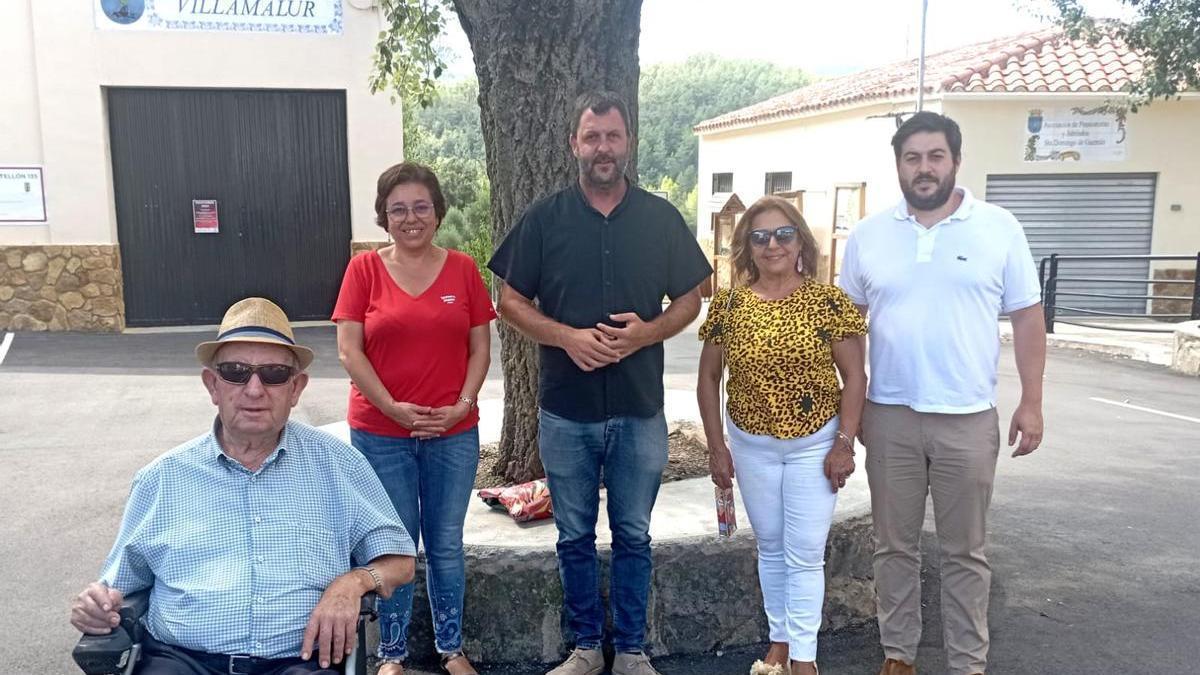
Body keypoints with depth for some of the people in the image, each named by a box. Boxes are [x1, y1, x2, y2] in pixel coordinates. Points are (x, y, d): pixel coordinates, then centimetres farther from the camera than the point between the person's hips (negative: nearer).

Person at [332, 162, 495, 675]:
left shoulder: (463, 269, 2)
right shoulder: (364, 270, -2)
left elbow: (480, 347, 3)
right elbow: (349, 351, -6)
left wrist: (463, 404, -10)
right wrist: (393, 408, -14)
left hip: (453, 432, 1)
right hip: (380, 433, -1)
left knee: (446, 544, 12)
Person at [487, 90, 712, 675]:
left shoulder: (661, 218, 2)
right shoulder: (544, 219, 0)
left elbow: (689, 300, 6)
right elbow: (511, 303, 1)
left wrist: (647, 332, -14)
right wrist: (567, 336, -16)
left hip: (640, 410, 0)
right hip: (565, 411, 0)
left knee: (633, 536, 12)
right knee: (575, 537, 12)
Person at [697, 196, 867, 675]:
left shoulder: (827, 300, -10)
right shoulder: (728, 304, -5)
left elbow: (854, 376, -6)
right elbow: (708, 377, 2)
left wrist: (844, 444, -10)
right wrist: (716, 446, 0)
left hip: (814, 445, -2)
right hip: (751, 446, 3)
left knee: (805, 555, 3)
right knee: (770, 547, 17)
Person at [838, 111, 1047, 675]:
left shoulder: (999, 228, -1)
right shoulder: (869, 235, 3)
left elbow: (1027, 318, 2)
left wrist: (1031, 402, -2)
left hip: (968, 419, -1)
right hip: (890, 416, 2)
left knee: (965, 551, 10)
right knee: (894, 545, 12)